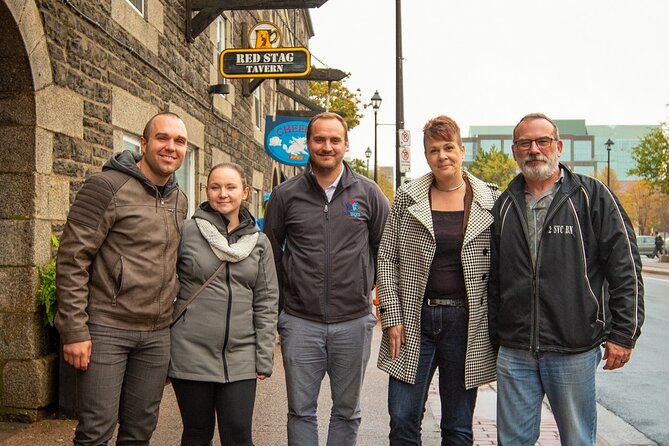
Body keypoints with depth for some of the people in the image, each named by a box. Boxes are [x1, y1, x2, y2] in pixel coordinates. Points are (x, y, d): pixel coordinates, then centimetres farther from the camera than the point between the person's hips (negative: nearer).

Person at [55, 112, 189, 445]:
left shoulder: (179, 200, 11)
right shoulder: (108, 186, -10)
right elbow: (72, 259, -12)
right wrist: (74, 330, -15)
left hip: (157, 333, 6)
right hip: (106, 328, -6)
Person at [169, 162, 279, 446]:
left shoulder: (259, 243, 5)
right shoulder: (187, 232, -3)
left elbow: (266, 303, 5)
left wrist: (264, 358, 1)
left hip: (240, 359, 2)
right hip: (191, 355, -1)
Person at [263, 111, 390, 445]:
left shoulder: (368, 193, 1)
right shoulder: (285, 195, 1)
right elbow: (271, 252, 10)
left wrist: (366, 287, 9)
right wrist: (283, 300, 8)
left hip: (353, 321, 0)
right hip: (300, 322, 0)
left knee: (347, 411, 13)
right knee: (301, 411, 9)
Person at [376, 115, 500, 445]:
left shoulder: (490, 201, 1)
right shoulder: (406, 198, 2)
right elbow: (386, 259, 3)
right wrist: (392, 316, -4)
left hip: (466, 322, 0)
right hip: (413, 319, 1)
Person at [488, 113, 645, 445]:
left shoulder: (592, 196, -1)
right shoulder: (504, 205, 10)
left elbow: (626, 267, -3)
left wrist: (623, 334, -5)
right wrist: (494, 336, 14)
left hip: (574, 349, -3)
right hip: (514, 352, 3)